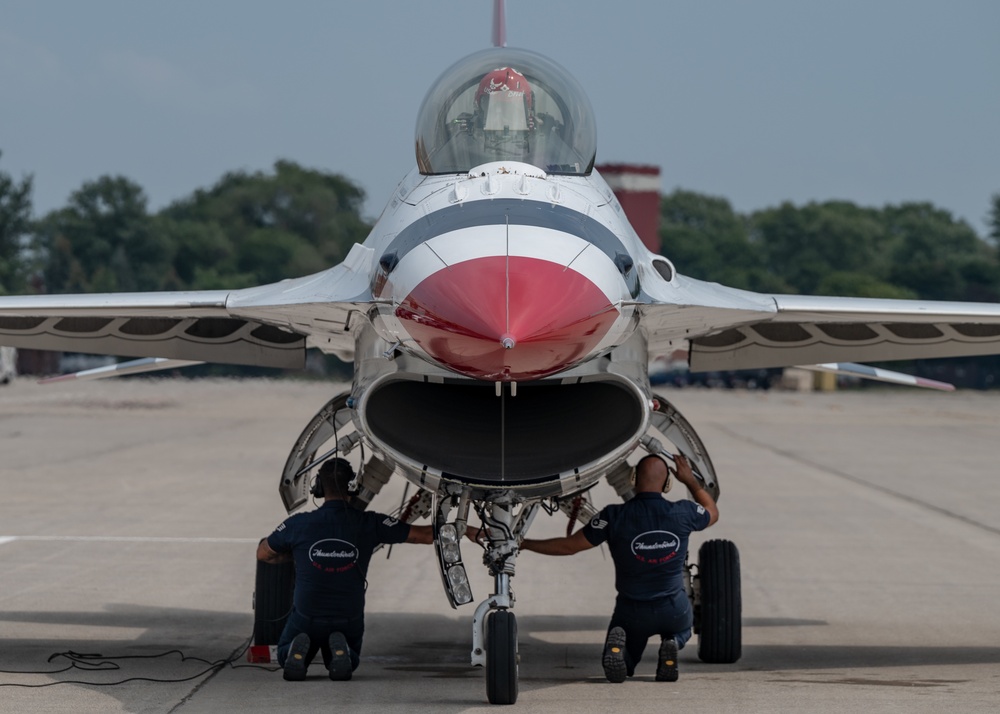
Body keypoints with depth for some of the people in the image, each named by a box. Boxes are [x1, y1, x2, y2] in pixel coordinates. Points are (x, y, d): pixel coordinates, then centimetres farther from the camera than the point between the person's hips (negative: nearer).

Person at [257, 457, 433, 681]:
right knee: (348, 662, 31)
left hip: (307, 616, 0)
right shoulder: (369, 524, -12)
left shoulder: (298, 524, -12)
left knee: (286, 658, 29)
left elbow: (263, 554, 7)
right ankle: (340, 648, -6)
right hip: (349, 619, 1)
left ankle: (298, 648, -8)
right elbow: (426, 535, -7)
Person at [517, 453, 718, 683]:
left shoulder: (614, 516, -15)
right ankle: (671, 644, -1)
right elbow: (712, 512, 14)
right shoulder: (682, 513, -11)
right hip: (674, 610, 1)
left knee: (620, 667, 25)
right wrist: (690, 480, 26)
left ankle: (618, 643, -13)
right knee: (681, 629, 37)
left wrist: (523, 544, 5)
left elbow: (568, 546, -7)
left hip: (632, 612, -1)